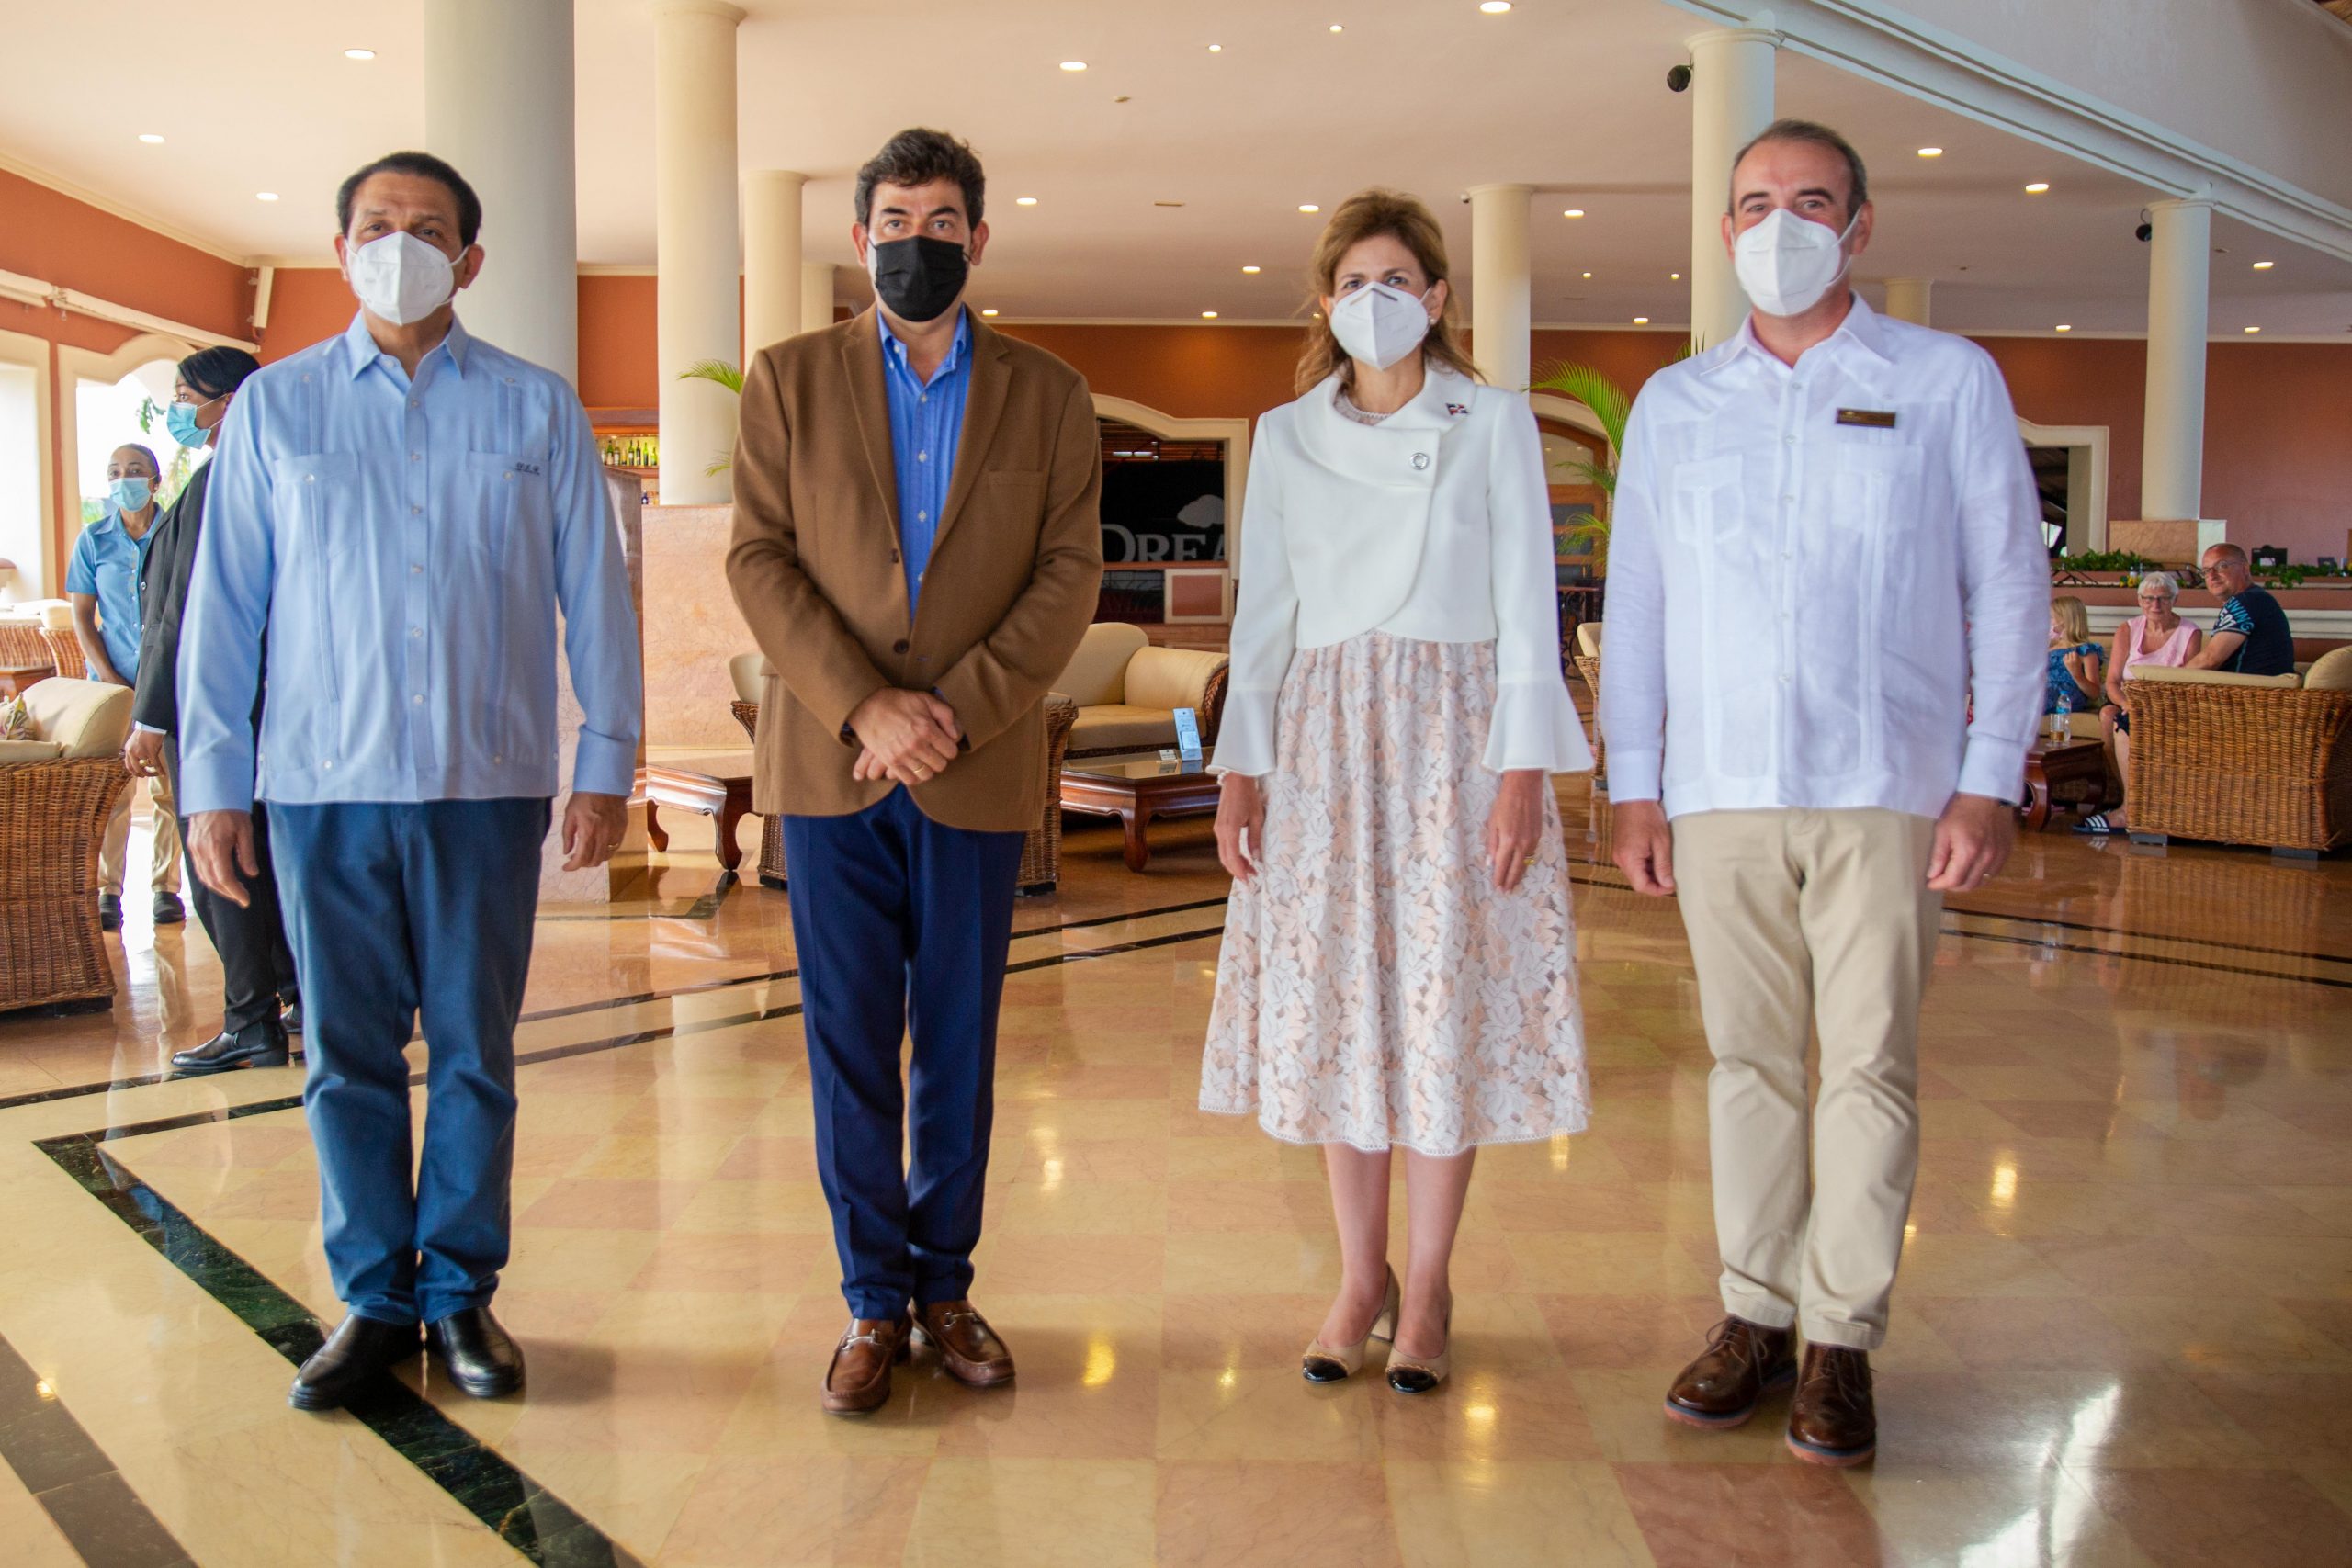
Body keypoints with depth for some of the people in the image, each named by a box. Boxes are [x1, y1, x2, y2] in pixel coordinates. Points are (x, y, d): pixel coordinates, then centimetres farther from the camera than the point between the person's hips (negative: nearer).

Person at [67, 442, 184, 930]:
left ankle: (166, 885, 10)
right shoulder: (94, 540, 5)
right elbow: (82, 616, 6)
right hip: (113, 682, 1)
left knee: (168, 787, 1)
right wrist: (109, 678, -4)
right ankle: (107, 891, 6)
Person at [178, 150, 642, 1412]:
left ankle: (462, 1294, 19)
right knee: (347, 1053, 5)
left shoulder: (539, 411, 7)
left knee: (475, 1051, 5)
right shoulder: (274, 407, 9)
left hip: (487, 785, 0)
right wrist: (212, 784, 3)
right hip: (321, 784, 1)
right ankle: (374, 1299, 19)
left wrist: (606, 763, 1)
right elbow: (222, 604, 8)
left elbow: (595, 595, 7)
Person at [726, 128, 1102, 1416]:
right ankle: (874, 1300, 18)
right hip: (830, 763, 0)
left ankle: (945, 1284, 23)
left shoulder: (1047, 396, 8)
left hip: (978, 769, 0)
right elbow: (759, 559, 0)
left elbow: (1071, 573, 1)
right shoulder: (790, 379, 8)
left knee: (960, 1044, 8)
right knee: (849, 1042, 4)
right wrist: (862, 705, -12)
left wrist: (960, 707, -12)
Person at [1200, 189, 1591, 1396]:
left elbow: (1526, 603, -1)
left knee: (1446, 1008, -1)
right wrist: (1241, 765, 2)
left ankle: (1426, 1290, 14)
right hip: (1324, 741, 2)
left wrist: (1523, 767, -9)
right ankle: (1359, 1276, 19)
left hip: (1455, 737, -2)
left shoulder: (1495, 424, 4)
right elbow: (1263, 611, 10)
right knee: (1334, 1008, 3)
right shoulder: (1286, 436, 11)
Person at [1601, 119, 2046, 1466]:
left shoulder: (1949, 382, 6)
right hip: (1721, 788, 2)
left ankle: (1843, 1338, 12)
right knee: (1749, 1059, 7)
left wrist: (1991, 777, -5)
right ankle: (1758, 1315, 18)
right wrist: (1632, 782, 6)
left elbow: (2010, 585, 4)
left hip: (1885, 785, -2)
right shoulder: (1676, 404, 13)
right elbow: (1635, 601, 12)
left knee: (1869, 1065, 0)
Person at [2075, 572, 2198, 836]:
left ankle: (2128, 810, -34)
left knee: (2125, 723, -33)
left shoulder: (2190, 635, 0)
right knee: (2107, 714, -31)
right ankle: (2131, 798, -30)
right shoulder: (2127, 631, 8)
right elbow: (2112, 682, 0)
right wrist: (2127, 703, -22)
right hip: (2129, 706, 3)